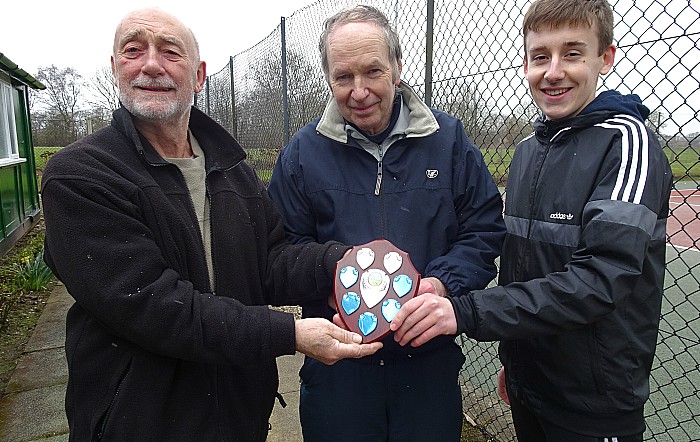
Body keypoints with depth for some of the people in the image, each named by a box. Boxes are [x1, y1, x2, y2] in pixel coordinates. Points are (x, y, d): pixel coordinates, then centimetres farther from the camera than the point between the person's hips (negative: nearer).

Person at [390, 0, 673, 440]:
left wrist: (466, 312, -34)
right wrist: (511, 356, 14)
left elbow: (603, 277, -27)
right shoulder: (528, 151, 5)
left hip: (595, 405, -5)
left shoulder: (626, 141, -15)